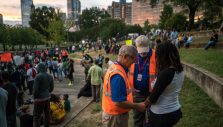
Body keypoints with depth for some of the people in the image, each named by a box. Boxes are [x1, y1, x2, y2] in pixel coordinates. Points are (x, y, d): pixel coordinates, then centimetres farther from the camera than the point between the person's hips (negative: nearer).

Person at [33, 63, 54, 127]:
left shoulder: (38, 76, -16)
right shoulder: (50, 76, 3)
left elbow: (35, 88, -15)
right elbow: (51, 87, 9)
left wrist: (34, 97, -3)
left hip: (39, 98, -6)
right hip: (47, 97, 7)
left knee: (37, 115, 2)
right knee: (47, 113, 16)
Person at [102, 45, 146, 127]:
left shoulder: (115, 67, 2)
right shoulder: (118, 74, -29)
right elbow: (119, 102, -30)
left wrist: (129, 89, 7)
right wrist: (137, 106, -18)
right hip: (115, 116, -9)